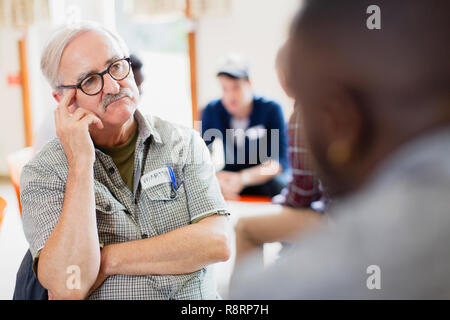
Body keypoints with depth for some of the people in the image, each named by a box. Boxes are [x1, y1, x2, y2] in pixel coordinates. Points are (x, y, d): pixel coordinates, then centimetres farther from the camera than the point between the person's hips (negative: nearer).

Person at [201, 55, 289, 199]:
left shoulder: (271, 109, -11)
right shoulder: (211, 111, -5)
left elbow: (281, 160, -19)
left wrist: (243, 178, -34)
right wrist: (217, 178, -30)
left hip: (265, 177, -1)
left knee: (278, 186, -35)